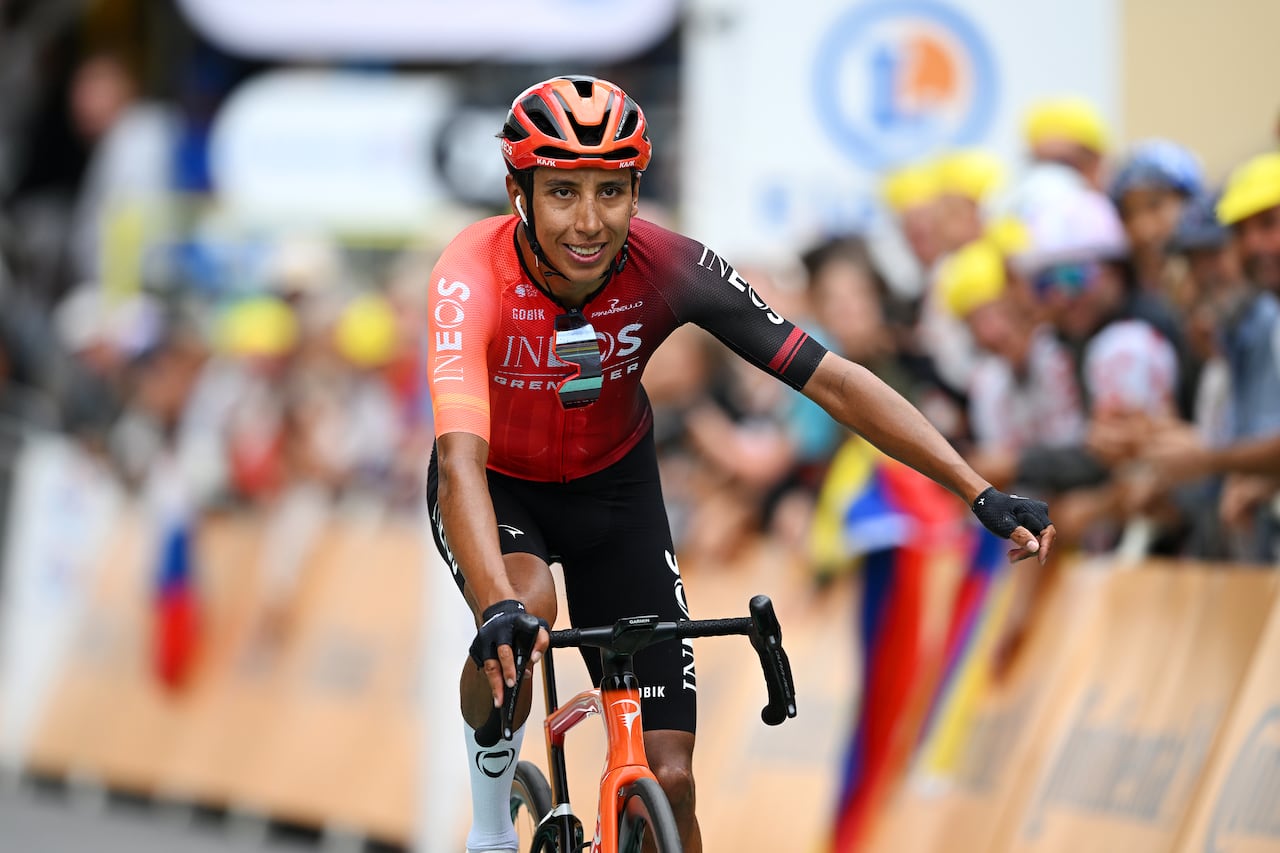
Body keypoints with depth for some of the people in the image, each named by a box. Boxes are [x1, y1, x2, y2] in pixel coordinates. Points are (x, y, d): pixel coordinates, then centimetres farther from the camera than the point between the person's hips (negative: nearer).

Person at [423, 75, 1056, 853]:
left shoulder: (670, 269, -28)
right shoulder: (474, 277, -35)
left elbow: (832, 380, -25)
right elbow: (460, 460, -47)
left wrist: (982, 494, -33)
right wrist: (497, 609, -64)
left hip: (613, 484, 2)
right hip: (499, 488, -2)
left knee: (668, 776, -6)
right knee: (523, 612, -36)